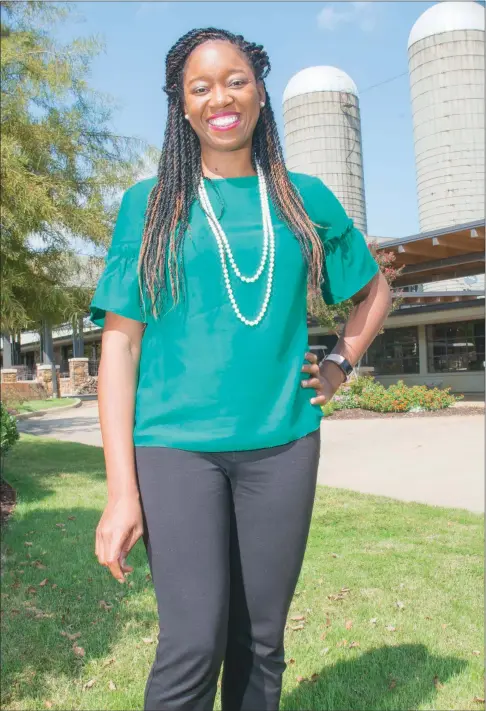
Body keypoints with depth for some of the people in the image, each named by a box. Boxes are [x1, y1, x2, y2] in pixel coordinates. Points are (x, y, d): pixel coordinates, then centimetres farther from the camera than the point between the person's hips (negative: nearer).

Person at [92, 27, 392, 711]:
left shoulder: (305, 198, 9)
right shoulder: (148, 204, 4)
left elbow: (375, 290, 25)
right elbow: (120, 343, -2)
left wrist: (340, 364, 7)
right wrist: (121, 491, -9)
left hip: (281, 442, 2)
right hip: (176, 442, -2)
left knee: (260, 646, 10)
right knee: (194, 646, -9)